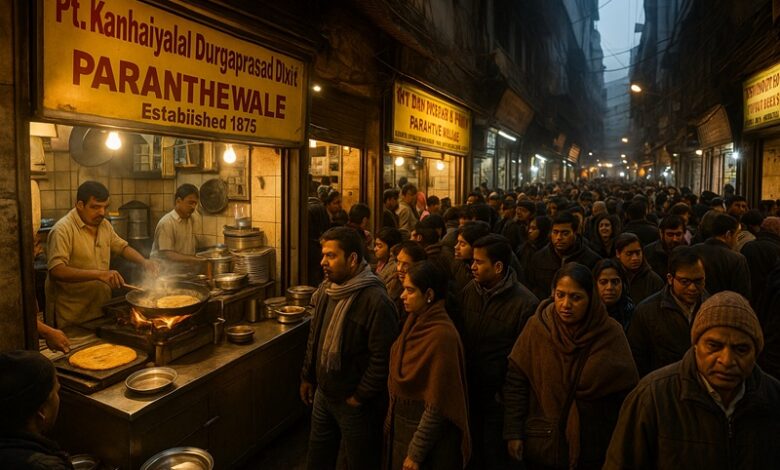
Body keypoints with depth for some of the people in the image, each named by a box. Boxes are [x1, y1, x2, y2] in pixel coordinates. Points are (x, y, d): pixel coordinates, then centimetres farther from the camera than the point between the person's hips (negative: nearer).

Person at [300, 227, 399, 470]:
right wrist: (307, 377, 13)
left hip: (355, 403, -7)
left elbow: (382, 358, -24)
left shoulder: (376, 301, -26)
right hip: (323, 393, 7)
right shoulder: (325, 289, 0)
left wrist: (360, 397, -17)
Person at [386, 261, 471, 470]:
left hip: (426, 431, -7)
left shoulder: (442, 335, -26)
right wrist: (391, 421, 10)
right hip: (401, 425, 8)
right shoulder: (415, 322, -1)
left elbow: (437, 404, -22)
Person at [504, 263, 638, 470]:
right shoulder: (536, 326, -11)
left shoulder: (610, 332, -11)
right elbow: (516, 382, -7)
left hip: (592, 447, 0)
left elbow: (626, 393, -4)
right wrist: (513, 433, -8)